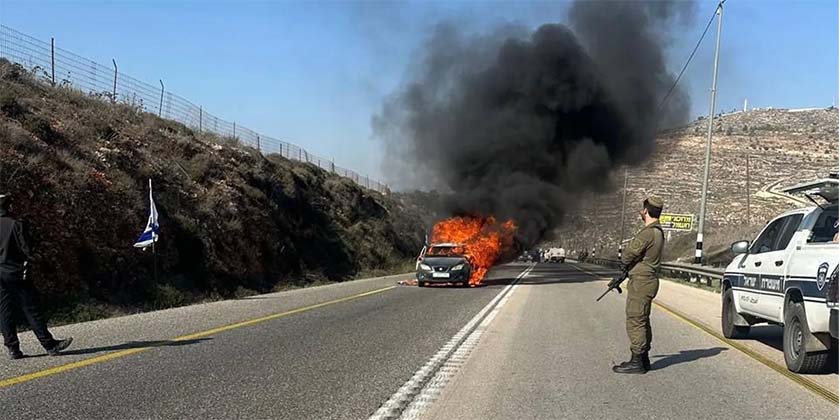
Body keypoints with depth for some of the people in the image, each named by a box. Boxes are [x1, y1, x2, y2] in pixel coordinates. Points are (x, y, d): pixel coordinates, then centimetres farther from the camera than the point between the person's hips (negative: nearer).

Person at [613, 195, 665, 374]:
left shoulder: (647, 233, -20)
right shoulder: (659, 232, 13)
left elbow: (627, 257, -17)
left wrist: (625, 254, 4)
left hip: (641, 282, -10)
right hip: (649, 280, 10)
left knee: (635, 321, -6)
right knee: (643, 321, 16)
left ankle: (636, 362, -4)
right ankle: (643, 359, 23)